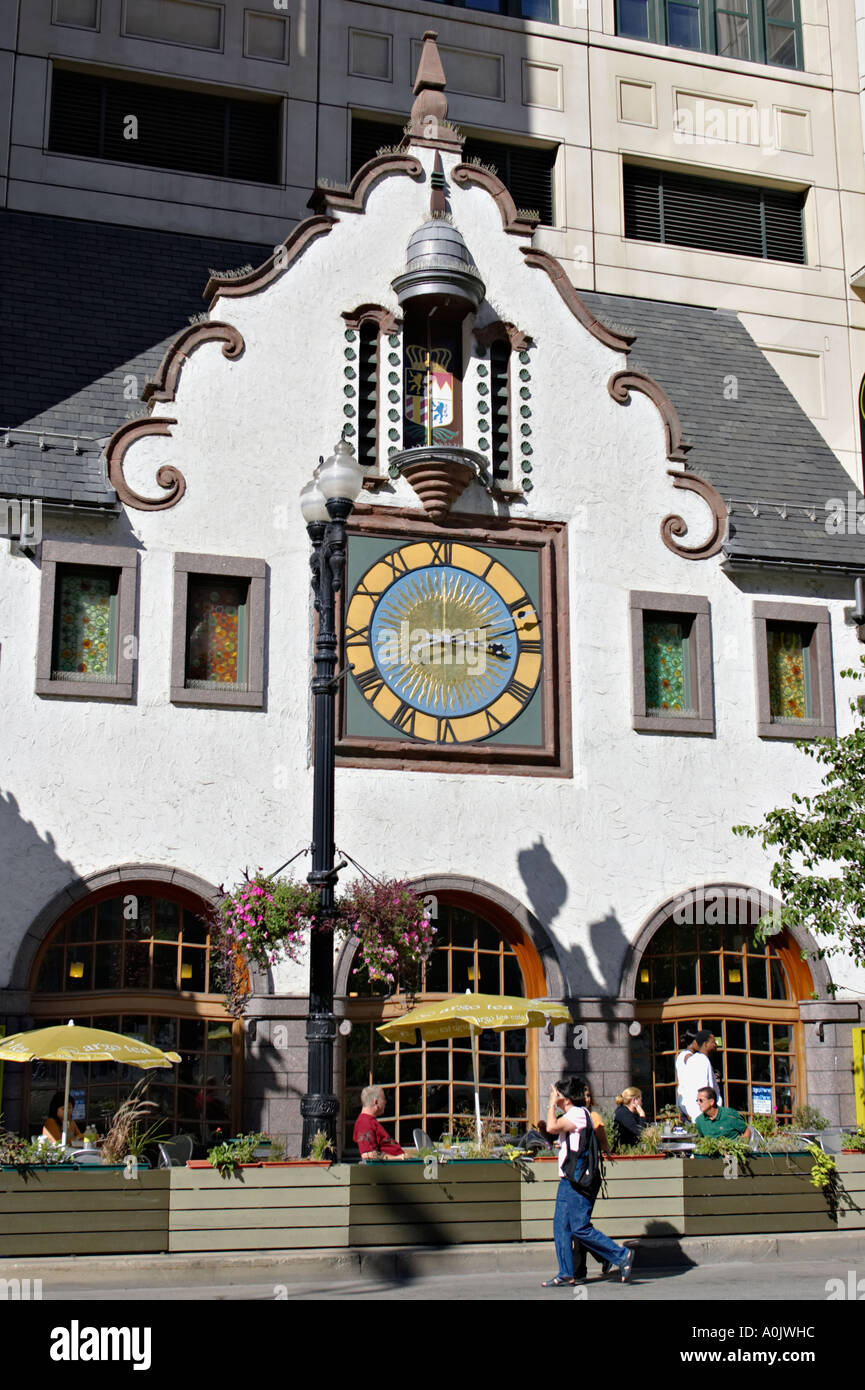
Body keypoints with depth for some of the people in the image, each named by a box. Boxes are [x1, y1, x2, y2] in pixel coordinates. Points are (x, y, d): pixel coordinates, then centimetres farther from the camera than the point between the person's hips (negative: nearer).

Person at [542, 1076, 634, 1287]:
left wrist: (552, 1104, -13)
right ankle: (566, 1274, 10)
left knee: (580, 1228, -10)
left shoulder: (578, 1113, -13)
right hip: (568, 1180, 10)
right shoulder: (570, 1115, 18)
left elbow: (552, 1127, -22)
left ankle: (622, 1255, -3)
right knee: (561, 1226, 8)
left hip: (579, 1181, -10)